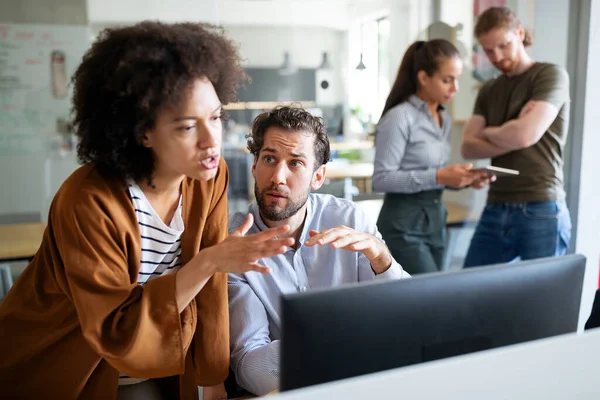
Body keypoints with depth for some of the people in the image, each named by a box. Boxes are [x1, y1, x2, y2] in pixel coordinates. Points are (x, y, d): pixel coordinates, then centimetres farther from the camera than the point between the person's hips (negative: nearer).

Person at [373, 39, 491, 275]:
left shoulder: (444, 118, 12)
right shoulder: (400, 117, -14)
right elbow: (381, 179, -18)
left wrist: (463, 180, -2)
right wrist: (438, 177, -23)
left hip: (436, 220, 8)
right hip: (404, 224, -8)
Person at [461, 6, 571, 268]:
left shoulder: (551, 75, -2)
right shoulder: (488, 91, 15)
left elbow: (525, 135, -17)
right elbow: (469, 147, 3)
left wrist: (488, 132, 2)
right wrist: (510, 137, -12)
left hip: (541, 211, -5)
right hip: (495, 210, 6)